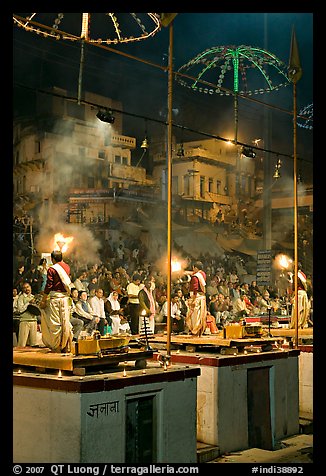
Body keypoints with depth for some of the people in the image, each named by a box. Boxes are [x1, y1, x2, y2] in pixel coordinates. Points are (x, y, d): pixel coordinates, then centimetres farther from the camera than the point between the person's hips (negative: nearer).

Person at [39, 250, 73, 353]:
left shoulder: (52, 269, -9)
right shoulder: (67, 267, 7)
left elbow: (48, 286, -12)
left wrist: (43, 300, -6)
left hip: (55, 297, -6)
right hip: (65, 297, 6)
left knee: (55, 322, 0)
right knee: (65, 321, 10)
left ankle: (56, 346, 1)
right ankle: (67, 346, 13)